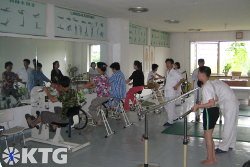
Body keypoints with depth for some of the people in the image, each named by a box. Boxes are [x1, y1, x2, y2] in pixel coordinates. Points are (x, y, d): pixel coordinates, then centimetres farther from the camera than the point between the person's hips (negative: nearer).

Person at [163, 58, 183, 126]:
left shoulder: (175, 72, -9)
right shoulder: (167, 72, 14)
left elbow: (181, 79, -13)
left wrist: (177, 85, -23)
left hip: (172, 92, -9)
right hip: (167, 92, 9)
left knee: (171, 107, -4)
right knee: (166, 106, 13)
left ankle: (170, 121, 5)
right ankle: (174, 117, 30)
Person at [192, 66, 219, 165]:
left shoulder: (206, 86, -21)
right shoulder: (209, 84, 10)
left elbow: (211, 103, -26)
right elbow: (215, 99, 18)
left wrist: (198, 106, -19)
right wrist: (201, 103, 15)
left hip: (209, 112, -10)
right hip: (213, 111, 10)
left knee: (207, 137, 4)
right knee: (209, 136, 19)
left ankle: (210, 160, 17)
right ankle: (213, 158, 28)